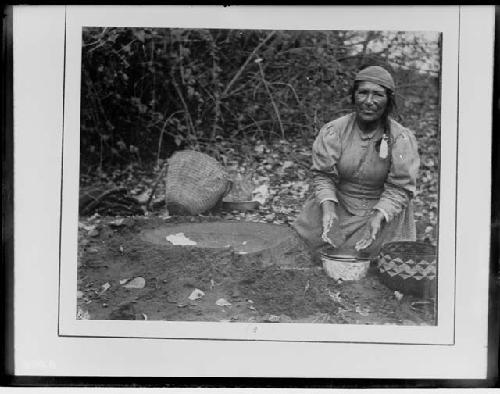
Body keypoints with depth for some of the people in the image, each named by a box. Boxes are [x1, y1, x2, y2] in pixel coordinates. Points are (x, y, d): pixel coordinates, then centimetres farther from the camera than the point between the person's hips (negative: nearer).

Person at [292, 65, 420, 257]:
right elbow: (322, 175, -4)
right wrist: (328, 207, -22)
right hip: (338, 206, 2)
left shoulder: (401, 139, -9)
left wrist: (379, 216, -26)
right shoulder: (333, 131, -6)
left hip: (384, 210, -1)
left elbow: (399, 188, -10)